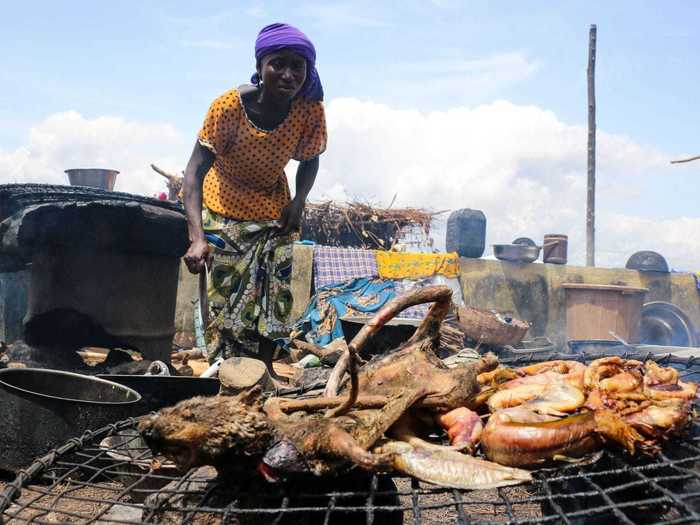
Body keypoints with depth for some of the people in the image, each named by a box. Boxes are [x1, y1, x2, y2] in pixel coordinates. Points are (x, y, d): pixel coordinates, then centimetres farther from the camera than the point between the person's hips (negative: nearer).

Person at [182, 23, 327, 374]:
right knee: (226, 293, -2)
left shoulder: (311, 111, -19)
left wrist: (299, 201, -19)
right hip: (223, 209, -3)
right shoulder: (230, 105, -29)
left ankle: (264, 369, 16)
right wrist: (197, 237, -43)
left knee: (273, 291, 3)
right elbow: (195, 170, -31)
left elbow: (309, 161, 1)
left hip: (273, 210, 3)